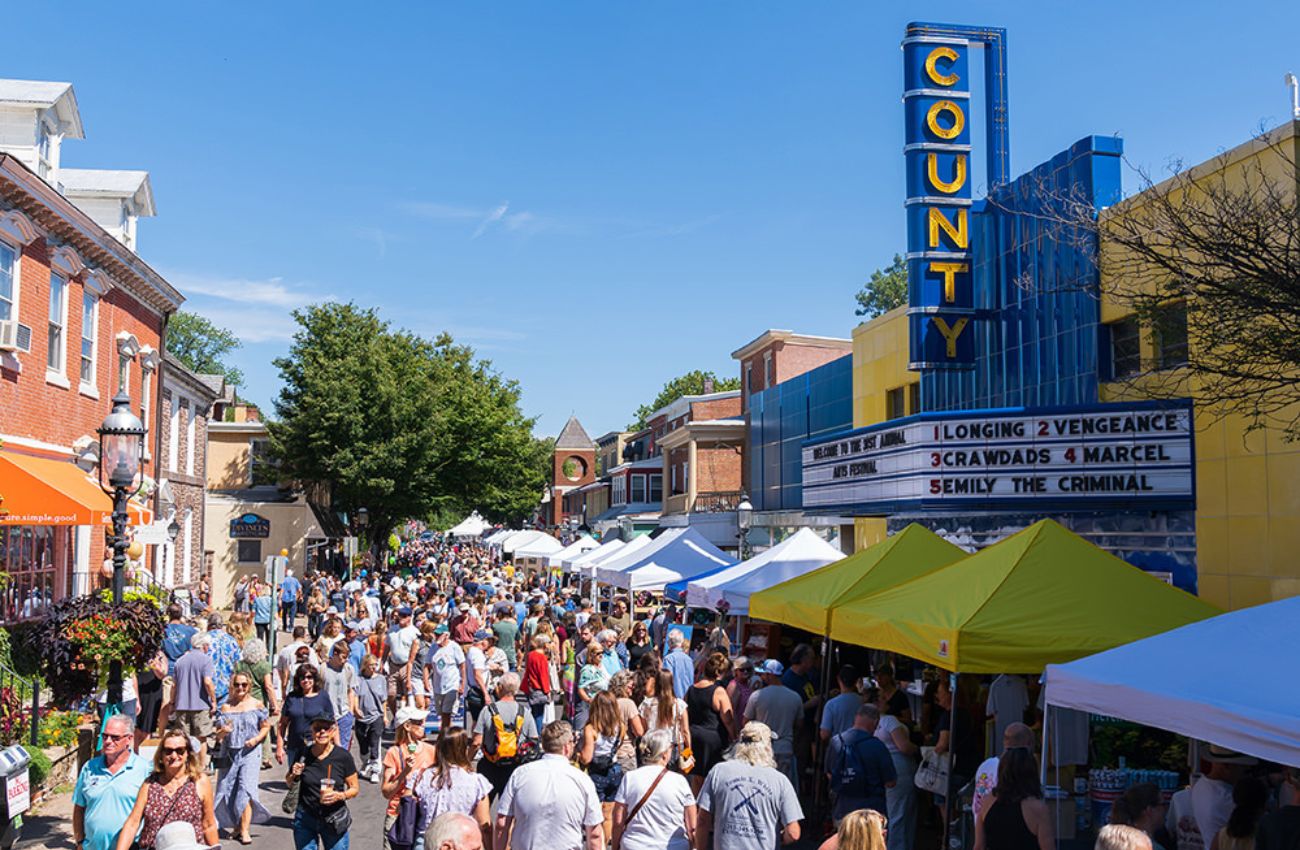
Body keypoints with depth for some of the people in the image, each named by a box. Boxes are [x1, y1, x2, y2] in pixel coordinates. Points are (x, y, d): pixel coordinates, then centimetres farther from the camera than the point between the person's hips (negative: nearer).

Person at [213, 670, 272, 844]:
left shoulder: (256, 705, 1)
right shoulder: (225, 707, 4)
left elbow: (266, 726, 6)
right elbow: (218, 735, 5)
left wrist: (256, 738, -11)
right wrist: (224, 731, -18)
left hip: (250, 752, -3)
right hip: (229, 753, 3)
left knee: (246, 790, -13)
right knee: (228, 790, 7)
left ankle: (245, 830, -12)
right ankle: (236, 826, 24)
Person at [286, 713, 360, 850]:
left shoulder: (343, 756, -9)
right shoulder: (303, 755, -4)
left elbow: (355, 788, -2)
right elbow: (289, 783, 13)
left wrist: (340, 796, -21)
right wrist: (294, 775, -8)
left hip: (334, 821, -2)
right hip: (305, 819, 2)